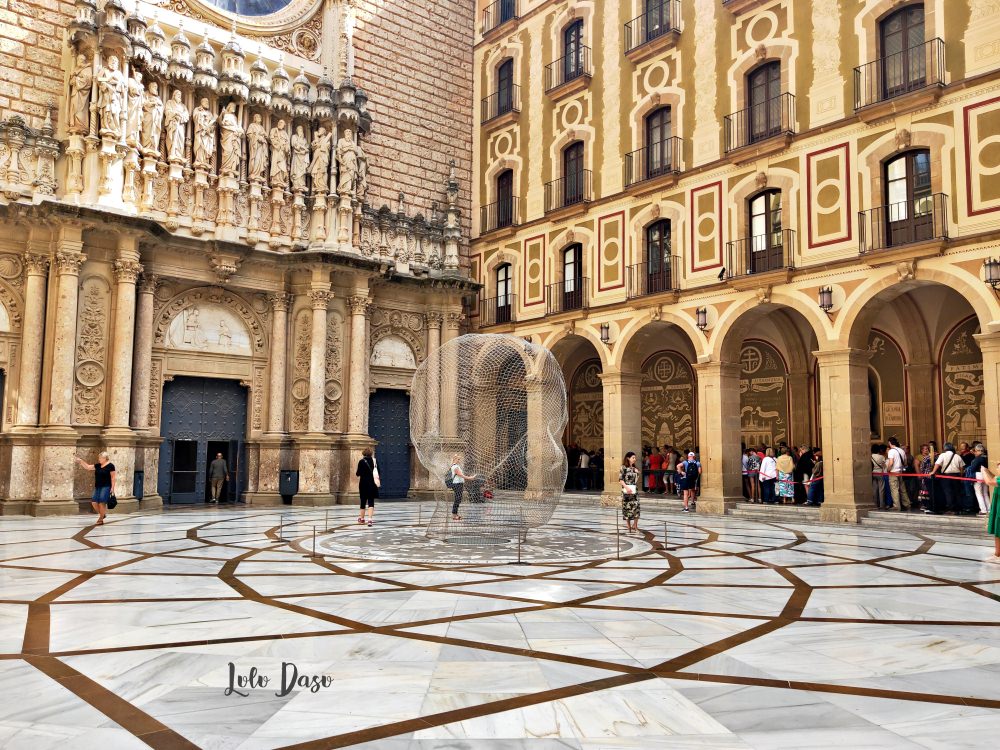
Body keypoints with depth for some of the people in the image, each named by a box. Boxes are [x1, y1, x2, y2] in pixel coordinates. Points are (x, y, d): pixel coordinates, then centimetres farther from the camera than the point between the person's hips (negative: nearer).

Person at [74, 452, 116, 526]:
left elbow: (113, 477, -9)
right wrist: (80, 461, 8)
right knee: (94, 502, 2)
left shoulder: (110, 466, -7)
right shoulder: (98, 466, 13)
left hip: (106, 487, -8)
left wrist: (112, 487, -13)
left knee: (102, 503, -9)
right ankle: (102, 514, 22)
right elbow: (88, 467, 18)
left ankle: (100, 520, -1)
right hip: (98, 487, 8)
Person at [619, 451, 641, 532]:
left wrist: (638, 473, 3)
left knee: (636, 507, -4)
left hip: (634, 490, 5)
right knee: (627, 507, 1)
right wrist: (626, 487, -19)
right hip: (626, 491, -5)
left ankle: (635, 526, 2)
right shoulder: (623, 468, -5)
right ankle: (629, 526, 9)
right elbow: (620, 480, -9)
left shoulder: (635, 468, 12)